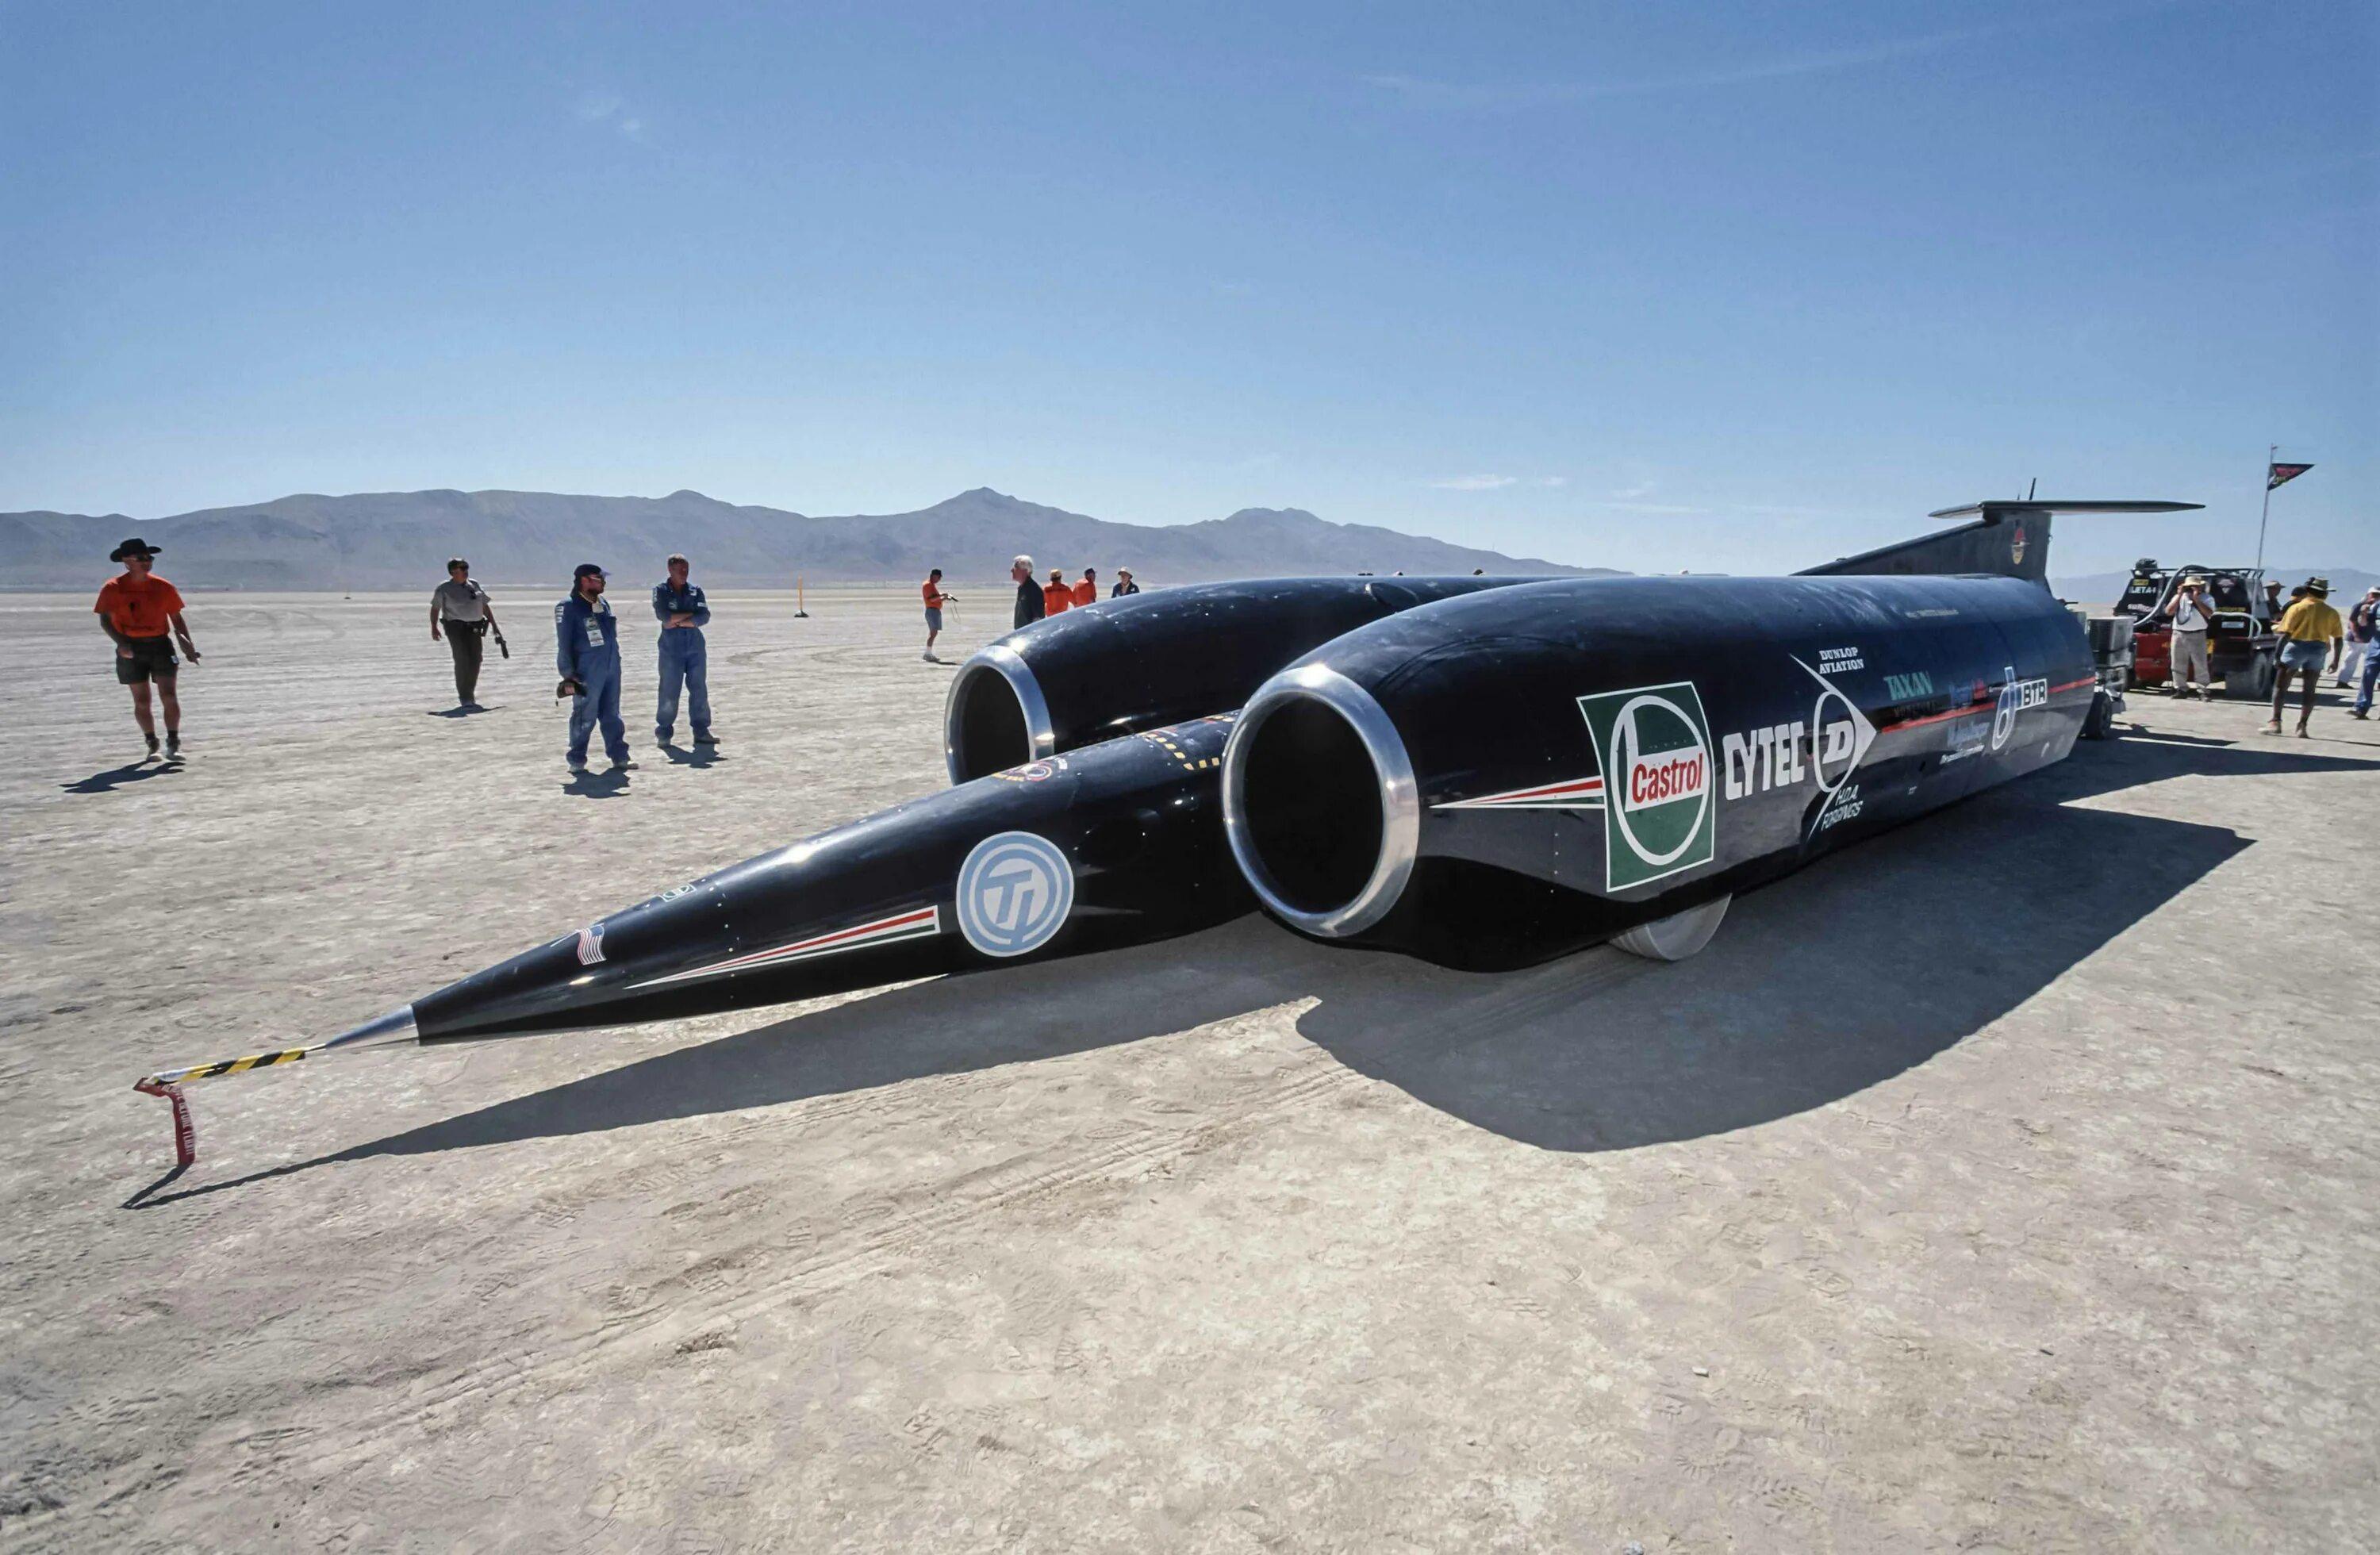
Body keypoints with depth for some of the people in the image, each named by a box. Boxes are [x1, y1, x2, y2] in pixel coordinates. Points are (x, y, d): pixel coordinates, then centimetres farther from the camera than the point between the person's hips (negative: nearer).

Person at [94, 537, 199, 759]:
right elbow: (105, 620, -7)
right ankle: (152, 745, 20)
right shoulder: (113, 588, -2)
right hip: (131, 649, -1)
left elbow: (176, 619, 10)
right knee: (141, 701, 6)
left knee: (169, 696, -11)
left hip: (160, 645, 1)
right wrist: (120, 643, -23)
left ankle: (173, 745, -12)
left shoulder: (163, 587, 4)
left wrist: (187, 644, -2)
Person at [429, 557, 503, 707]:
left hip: (474, 629, 5)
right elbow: (435, 608, 3)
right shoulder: (444, 589, 0)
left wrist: (494, 625, 16)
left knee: (475, 661, 3)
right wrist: (434, 628, -5)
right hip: (456, 628, -5)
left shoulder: (474, 585, 14)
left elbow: (485, 606, 19)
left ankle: (470, 696, 18)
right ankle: (465, 698, -7)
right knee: (462, 661, -11)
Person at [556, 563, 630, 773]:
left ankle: (619, 756, 16)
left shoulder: (603, 604, 15)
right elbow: (563, 644, -8)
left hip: (612, 667, 7)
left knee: (612, 714, 11)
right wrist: (568, 675, -12)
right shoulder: (568, 607, -8)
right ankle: (577, 760, 8)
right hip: (588, 671, -7)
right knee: (585, 716, -2)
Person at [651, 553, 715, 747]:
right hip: (671, 647, -3)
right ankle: (664, 732, 6)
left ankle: (701, 731, 9)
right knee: (669, 690, -3)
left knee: (699, 689, 3)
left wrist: (678, 621, -11)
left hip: (696, 646, 3)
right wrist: (690, 614, -7)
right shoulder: (660, 590, 2)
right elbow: (663, 615, -14)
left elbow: (704, 617, -3)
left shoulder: (696, 591, 9)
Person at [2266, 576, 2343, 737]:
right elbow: (2337, 638, 5)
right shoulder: (2331, 613, 6)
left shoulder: (2298, 608, -4)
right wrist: (2335, 659, 14)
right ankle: (2302, 726, 3)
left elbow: (2286, 634, -11)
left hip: (2297, 646, -3)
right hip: (2318, 650, 3)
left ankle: (2275, 722, -8)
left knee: (2280, 685, 2)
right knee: (2309, 690, 8)